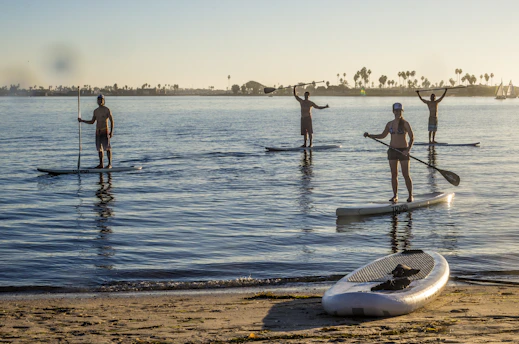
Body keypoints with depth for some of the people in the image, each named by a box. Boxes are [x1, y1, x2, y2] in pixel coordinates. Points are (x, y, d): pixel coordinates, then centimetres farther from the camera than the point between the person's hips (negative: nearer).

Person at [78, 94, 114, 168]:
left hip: (105, 131, -6)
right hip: (98, 131, 6)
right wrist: (82, 120, 13)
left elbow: (112, 121, -6)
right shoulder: (96, 111, 14)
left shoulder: (107, 110, -3)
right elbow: (92, 122, 21)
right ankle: (101, 164, 9)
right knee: (99, 148, 5)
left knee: (107, 147, -8)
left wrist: (111, 132, -15)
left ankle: (110, 164, -5)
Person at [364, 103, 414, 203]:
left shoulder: (405, 124, -8)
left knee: (406, 175, -3)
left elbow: (412, 137, -11)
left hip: (403, 151, -4)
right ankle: (395, 196, 11)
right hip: (392, 150, 4)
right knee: (394, 174, 5)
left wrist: (408, 149, -24)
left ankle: (410, 196, 7)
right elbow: (382, 135, 19)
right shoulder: (390, 124, 7)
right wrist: (369, 135, 9)